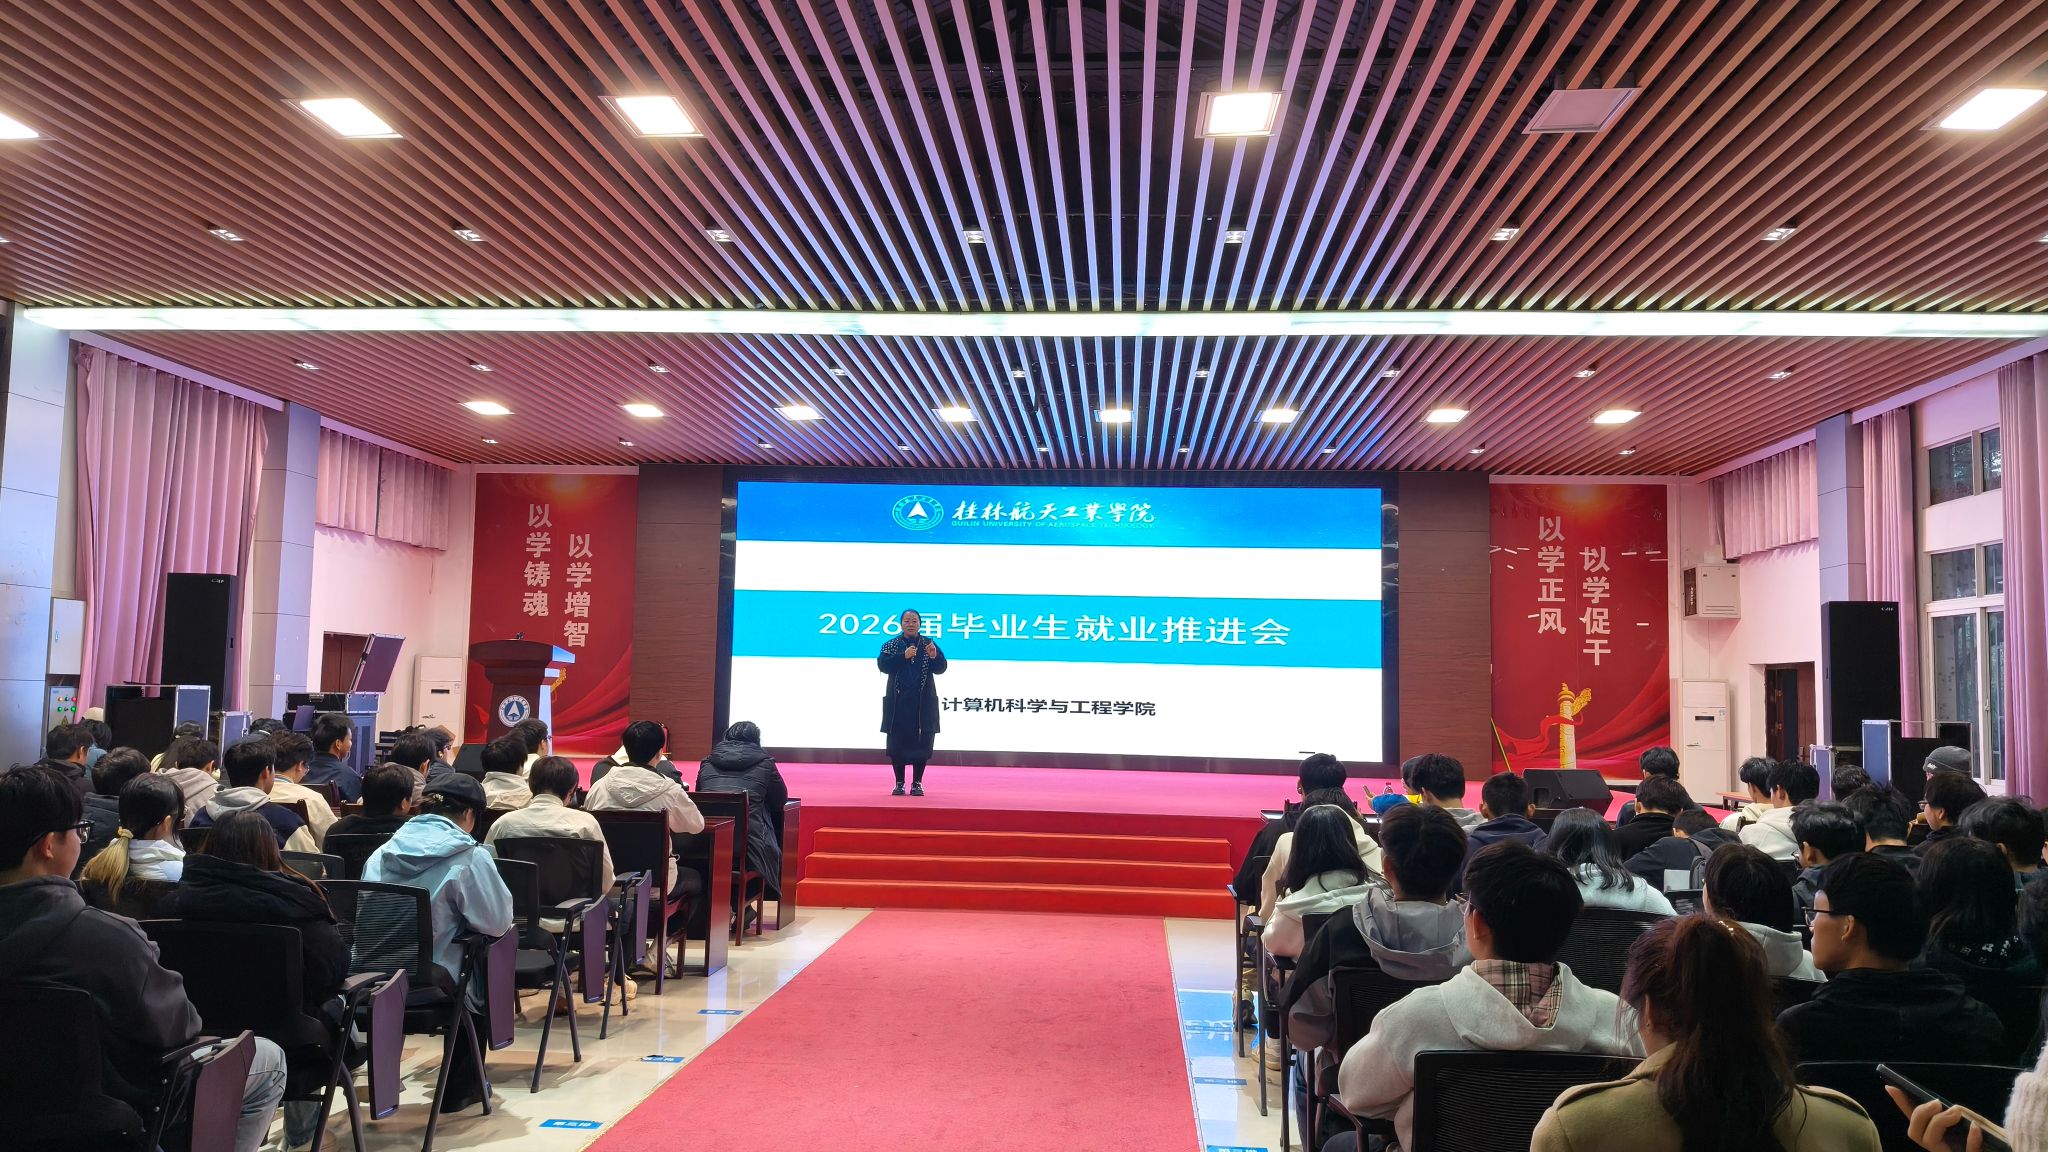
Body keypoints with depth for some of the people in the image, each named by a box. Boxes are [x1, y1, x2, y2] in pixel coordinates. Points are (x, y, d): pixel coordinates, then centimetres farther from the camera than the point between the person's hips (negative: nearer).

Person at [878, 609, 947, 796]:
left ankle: (917, 783, 11)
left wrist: (934, 657, -22)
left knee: (921, 743, 1)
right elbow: (882, 665, -10)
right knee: (897, 743, 1)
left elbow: (941, 669, -1)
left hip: (923, 703, 0)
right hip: (898, 702, 0)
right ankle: (899, 783, 12)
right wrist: (903, 656, -22)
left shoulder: (929, 644, 6)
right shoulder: (891, 645, 5)